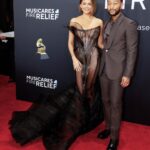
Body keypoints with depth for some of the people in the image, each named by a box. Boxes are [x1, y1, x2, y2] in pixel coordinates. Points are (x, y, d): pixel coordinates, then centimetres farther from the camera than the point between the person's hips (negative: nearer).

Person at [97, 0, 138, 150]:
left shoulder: (129, 24, -10)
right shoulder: (106, 24, 11)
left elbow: (132, 51, -13)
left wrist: (127, 74, -16)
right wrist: (101, 67, 11)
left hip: (118, 71, -6)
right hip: (104, 70, 6)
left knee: (115, 104, 1)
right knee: (106, 101, 15)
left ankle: (114, 137, 13)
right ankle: (108, 127, 32)